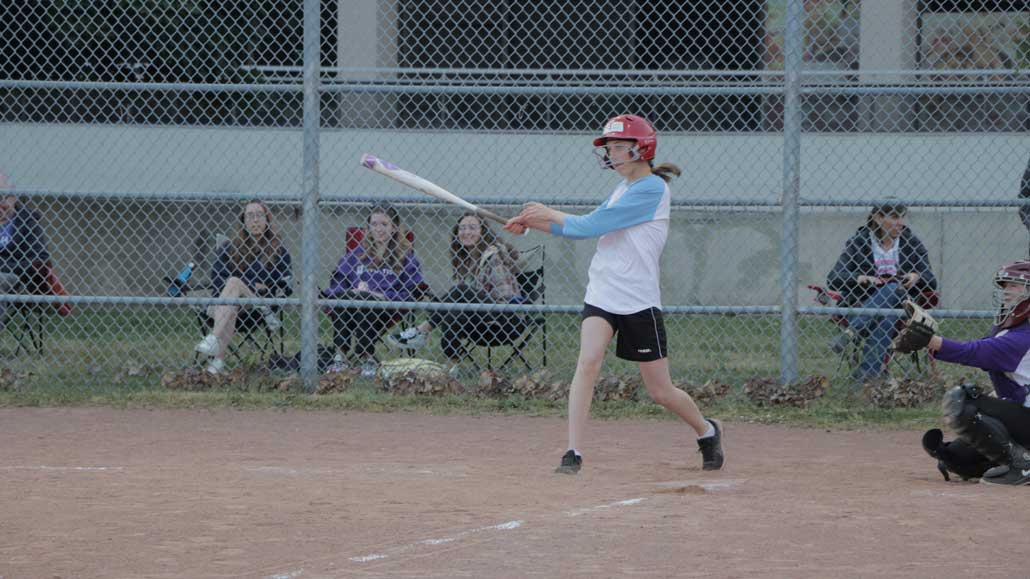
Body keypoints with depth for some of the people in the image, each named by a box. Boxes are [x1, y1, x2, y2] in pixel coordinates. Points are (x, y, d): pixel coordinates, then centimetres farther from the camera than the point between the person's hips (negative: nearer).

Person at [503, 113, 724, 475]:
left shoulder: (652, 189, -14)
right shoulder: (623, 189, 14)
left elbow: (592, 225, -17)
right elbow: (583, 229, 16)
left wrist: (549, 213, -6)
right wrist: (532, 223, 6)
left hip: (639, 300, -6)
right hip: (602, 293, 6)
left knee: (661, 391, 4)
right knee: (588, 361, -19)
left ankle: (707, 432, 32)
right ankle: (573, 453, -22)